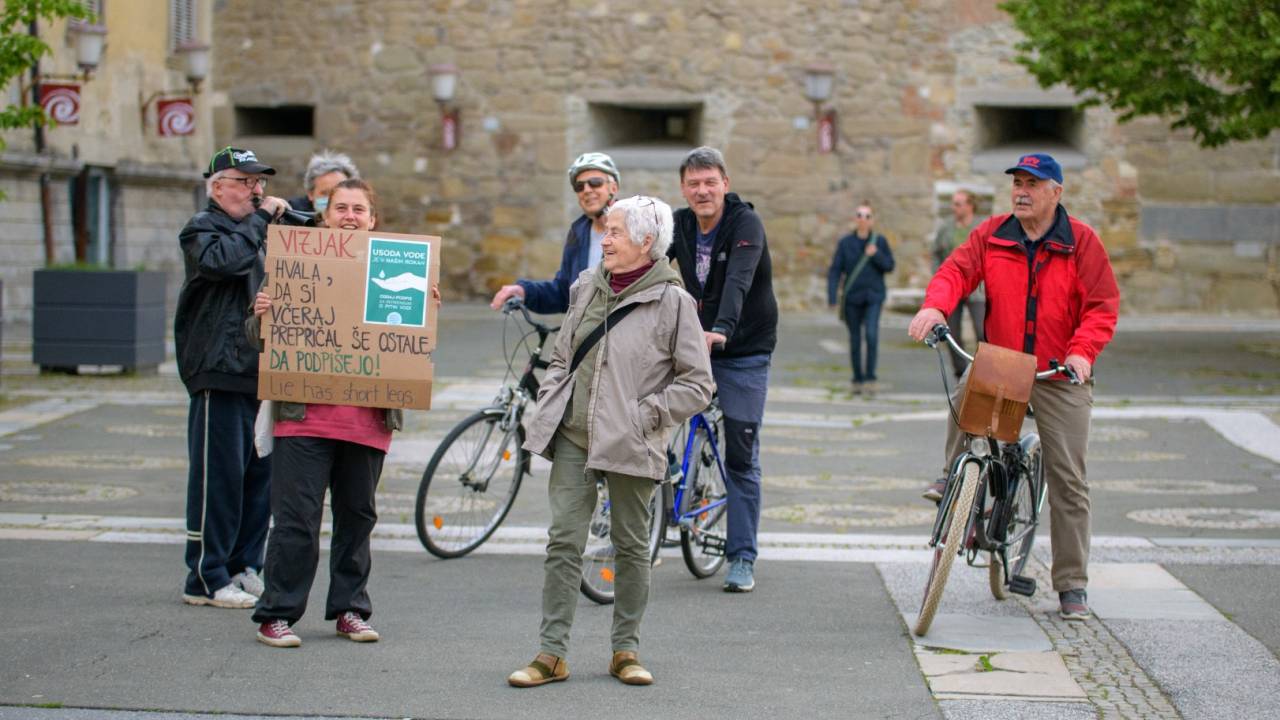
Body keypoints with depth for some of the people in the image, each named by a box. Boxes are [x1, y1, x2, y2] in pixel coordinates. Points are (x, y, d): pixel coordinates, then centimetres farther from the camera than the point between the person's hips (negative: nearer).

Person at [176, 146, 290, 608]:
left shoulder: (261, 231, 22)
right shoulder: (202, 230, -3)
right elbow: (223, 259, -25)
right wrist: (260, 219, -15)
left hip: (261, 375, 8)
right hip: (221, 376, -8)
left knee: (260, 475, 10)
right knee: (218, 478, -6)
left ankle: (244, 569, 19)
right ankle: (207, 579, 0)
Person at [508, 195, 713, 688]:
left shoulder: (673, 302, -7)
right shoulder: (587, 287, 9)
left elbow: (697, 385, -6)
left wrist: (644, 415, -12)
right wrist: (548, 406, 9)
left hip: (630, 444, -4)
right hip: (573, 438, 4)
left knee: (631, 547, 7)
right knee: (563, 542, 0)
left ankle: (625, 650, 19)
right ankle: (551, 654, 3)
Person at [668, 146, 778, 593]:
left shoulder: (746, 224, -17)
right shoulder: (678, 225, 1)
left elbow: (738, 281, -33)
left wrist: (722, 330, -50)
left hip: (743, 352, -4)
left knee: (741, 457, -1)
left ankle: (742, 558, 6)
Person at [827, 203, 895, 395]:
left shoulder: (880, 241, 2)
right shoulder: (845, 242, 0)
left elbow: (889, 266, 3)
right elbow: (835, 270, -3)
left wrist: (876, 255, -15)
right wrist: (832, 297, -12)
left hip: (873, 296, -1)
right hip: (852, 298, 1)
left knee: (871, 334, -18)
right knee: (855, 340, 6)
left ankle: (870, 378, -10)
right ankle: (858, 380, 18)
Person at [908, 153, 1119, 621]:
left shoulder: (1081, 243, -3)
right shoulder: (992, 235, 4)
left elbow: (1103, 306, -6)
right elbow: (957, 270, -6)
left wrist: (1082, 352, -23)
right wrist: (934, 306, -28)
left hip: (1060, 376, -1)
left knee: (1067, 480, 0)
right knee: (964, 395, -33)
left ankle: (1072, 585, 10)